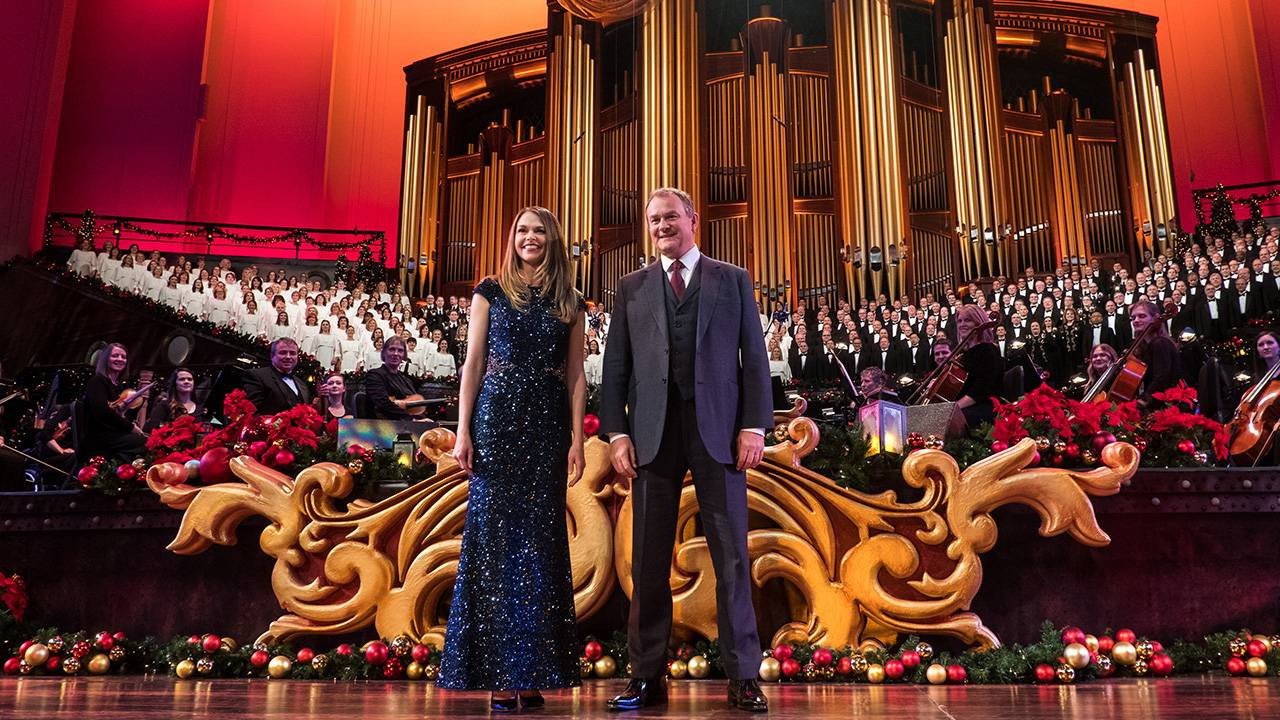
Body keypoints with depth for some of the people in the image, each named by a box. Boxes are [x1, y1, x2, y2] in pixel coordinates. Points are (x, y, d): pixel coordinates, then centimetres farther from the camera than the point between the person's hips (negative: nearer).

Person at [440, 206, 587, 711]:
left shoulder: (570, 304, 12)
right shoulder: (491, 292, 8)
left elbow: (575, 375, 9)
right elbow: (473, 364, 4)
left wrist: (577, 438, 0)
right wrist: (463, 430, -4)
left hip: (548, 426, 2)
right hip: (497, 421, -1)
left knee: (540, 541, 2)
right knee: (495, 537, -2)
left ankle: (533, 672, 10)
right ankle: (499, 674, 4)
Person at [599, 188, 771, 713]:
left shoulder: (733, 280, 11)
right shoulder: (631, 288, 14)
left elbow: (754, 357, 6)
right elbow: (615, 367, 9)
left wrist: (754, 425, -5)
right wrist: (616, 432, -2)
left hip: (718, 430, -1)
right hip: (652, 432, 2)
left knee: (731, 556, 1)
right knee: (648, 560, 4)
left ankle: (742, 676, 10)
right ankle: (647, 675, 14)